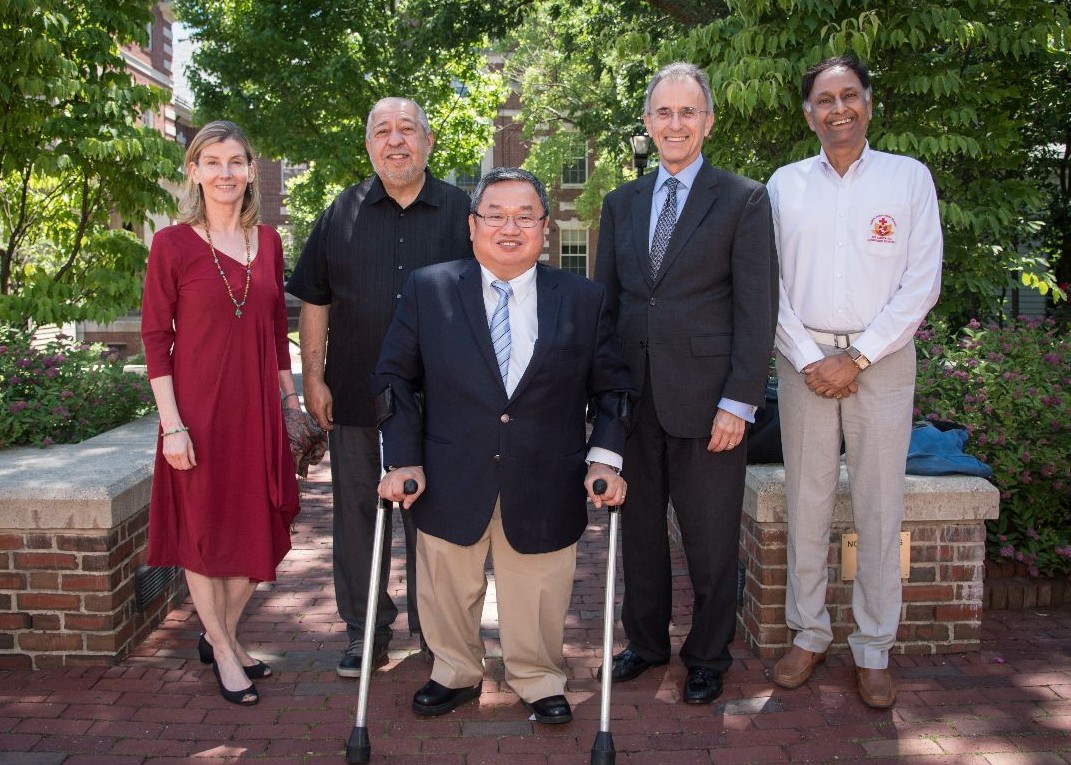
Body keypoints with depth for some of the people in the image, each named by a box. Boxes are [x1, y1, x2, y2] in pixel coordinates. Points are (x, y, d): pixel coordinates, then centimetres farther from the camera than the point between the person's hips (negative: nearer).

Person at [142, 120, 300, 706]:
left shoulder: (268, 241, 6)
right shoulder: (173, 244, -7)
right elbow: (155, 335, -8)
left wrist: (289, 394, 10)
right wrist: (171, 422, -13)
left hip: (258, 406, 5)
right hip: (199, 408, -4)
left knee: (259, 528, 12)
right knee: (204, 529, 7)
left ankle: (224, 635, 33)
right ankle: (222, 651, 25)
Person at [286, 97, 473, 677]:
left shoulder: (461, 212, 3)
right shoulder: (342, 214, 6)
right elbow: (314, 302, 7)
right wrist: (313, 377, 0)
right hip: (355, 398, 1)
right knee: (358, 516, 9)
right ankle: (365, 629, 25)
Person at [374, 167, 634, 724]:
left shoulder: (584, 299, -1)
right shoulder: (428, 289, -3)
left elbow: (612, 387, 5)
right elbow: (394, 378, 2)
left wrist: (606, 457, -7)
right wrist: (403, 459, -6)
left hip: (544, 490, 0)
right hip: (450, 485, 0)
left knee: (536, 598, 16)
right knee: (449, 593, 18)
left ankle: (538, 681, 42)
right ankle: (455, 674, 44)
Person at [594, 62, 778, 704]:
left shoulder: (743, 200, -1)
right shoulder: (621, 202, 13)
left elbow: (757, 308, -6)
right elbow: (605, 297, 14)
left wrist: (739, 402, -13)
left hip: (705, 397, -4)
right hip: (632, 394, 4)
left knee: (710, 536, 7)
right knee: (639, 525, 15)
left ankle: (709, 657, 27)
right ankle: (646, 641, 34)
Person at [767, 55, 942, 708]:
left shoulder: (909, 177, 4)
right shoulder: (785, 184, 8)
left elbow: (923, 282, -3)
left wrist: (858, 358, -10)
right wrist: (809, 360, -7)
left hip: (881, 359, -1)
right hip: (804, 358, 1)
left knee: (880, 508, 2)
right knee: (806, 501, 5)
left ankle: (874, 649, 15)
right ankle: (809, 635, 19)